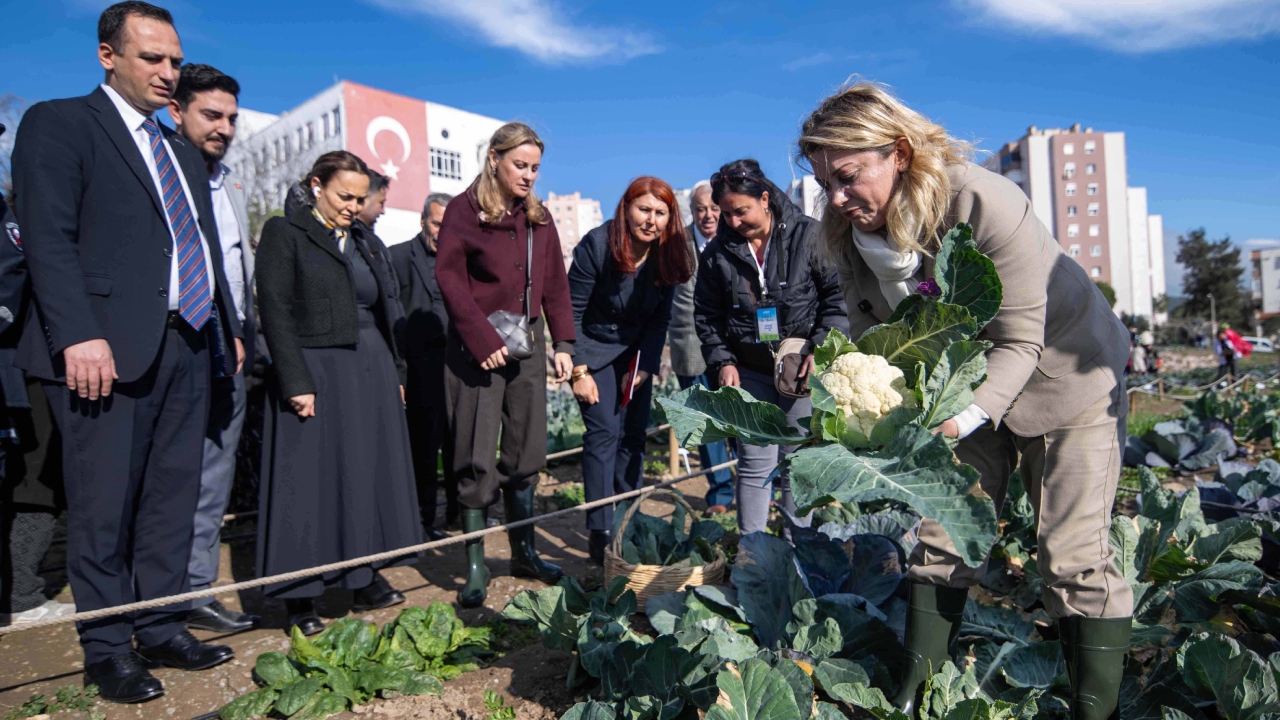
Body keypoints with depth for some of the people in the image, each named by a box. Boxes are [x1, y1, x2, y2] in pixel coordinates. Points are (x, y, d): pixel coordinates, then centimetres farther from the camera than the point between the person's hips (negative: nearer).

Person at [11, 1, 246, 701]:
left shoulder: (182, 152, 22)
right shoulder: (58, 123, 1)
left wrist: (229, 328, 16)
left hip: (188, 346, 7)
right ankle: (107, 649, 15)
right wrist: (79, 336, -20)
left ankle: (161, 628, 22)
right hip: (110, 348, -7)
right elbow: (49, 240, -10)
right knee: (104, 507, 2)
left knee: (172, 497, 10)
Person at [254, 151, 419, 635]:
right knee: (311, 481, -2)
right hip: (317, 373, -7)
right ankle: (300, 600, 8)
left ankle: (367, 582, 19)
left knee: (371, 477, 9)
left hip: (371, 376, 7)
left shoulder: (366, 245, 17)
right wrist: (297, 384, -18)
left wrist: (395, 373, 13)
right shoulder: (285, 234, -3)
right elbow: (275, 311, -11)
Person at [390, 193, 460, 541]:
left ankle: (458, 510, 23)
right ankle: (425, 518, 13)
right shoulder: (399, 256, 0)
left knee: (458, 443, 10)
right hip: (422, 366, -4)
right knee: (425, 445, 2)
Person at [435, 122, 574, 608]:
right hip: (477, 346, -5)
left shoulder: (539, 217, 13)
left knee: (526, 455, 9)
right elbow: (449, 277, -10)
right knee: (477, 459, -3)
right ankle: (476, 567, 7)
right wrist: (485, 341, -16)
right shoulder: (465, 209, -4)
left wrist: (563, 343, 5)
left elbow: (554, 285, 13)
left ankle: (524, 551, 23)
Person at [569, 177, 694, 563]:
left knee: (634, 436, 3)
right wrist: (579, 372, -18)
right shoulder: (596, 246, -20)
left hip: (636, 354, 4)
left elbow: (660, 319, 1)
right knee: (604, 432, -13)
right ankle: (600, 532, -7)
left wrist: (643, 367, -8)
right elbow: (572, 312, -16)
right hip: (594, 351, -4)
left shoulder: (667, 256, -7)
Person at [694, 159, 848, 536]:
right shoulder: (717, 253, 2)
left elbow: (837, 295, -3)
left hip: (802, 368, -2)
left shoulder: (808, 235, -6)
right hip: (749, 372, 2)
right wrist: (722, 361, -1)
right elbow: (707, 315, 9)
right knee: (754, 465, 2)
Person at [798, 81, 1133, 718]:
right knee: (942, 536, 5)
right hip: (966, 383, 5)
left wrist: (962, 418, -42)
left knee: (1073, 556, -5)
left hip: (1065, 374, -5)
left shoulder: (982, 204, -32)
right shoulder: (851, 230, -14)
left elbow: (1019, 342, -28)